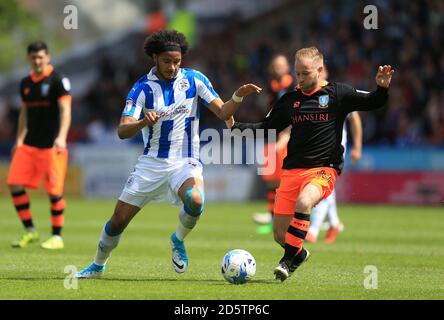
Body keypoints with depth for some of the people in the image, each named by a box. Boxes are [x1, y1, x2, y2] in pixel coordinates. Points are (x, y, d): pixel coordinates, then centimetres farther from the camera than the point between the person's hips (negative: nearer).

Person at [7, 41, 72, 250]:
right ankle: (30, 231, 10)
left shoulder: (58, 81, -7)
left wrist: (61, 137, -26)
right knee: (15, 184, -3)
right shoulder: (26, 83, 12)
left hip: (51, 146, -6)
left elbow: (65, 110, -14)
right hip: (28, 144, 6)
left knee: (54, 191, -4)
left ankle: (57, 237, 8)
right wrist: (19, 140, 17)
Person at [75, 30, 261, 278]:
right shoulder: (143, 88, -7)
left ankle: (178, 240, -3)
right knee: (119, 219, 1)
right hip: (152, 162, 1)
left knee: (195, 201, -33)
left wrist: (239, 97, -22)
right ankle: (98, 265, 26)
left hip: (185, 162, -1)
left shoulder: (194, 79, -3)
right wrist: (144, 122, -36)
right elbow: (122, 131, -15)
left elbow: (223, 112, -2)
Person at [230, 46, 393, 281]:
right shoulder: (289, 100, 12)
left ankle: (289, 259, -22)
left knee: (303, 202, -36)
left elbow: (372, 103, 0)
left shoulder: (337, 93, 0)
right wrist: (237, 127, 7)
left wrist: (382, 88, -21)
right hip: (292, 170, 4)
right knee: (279, 234, 1)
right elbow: (267, 127, 20)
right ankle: (299, 254, 35)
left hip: (324, 169, -4)